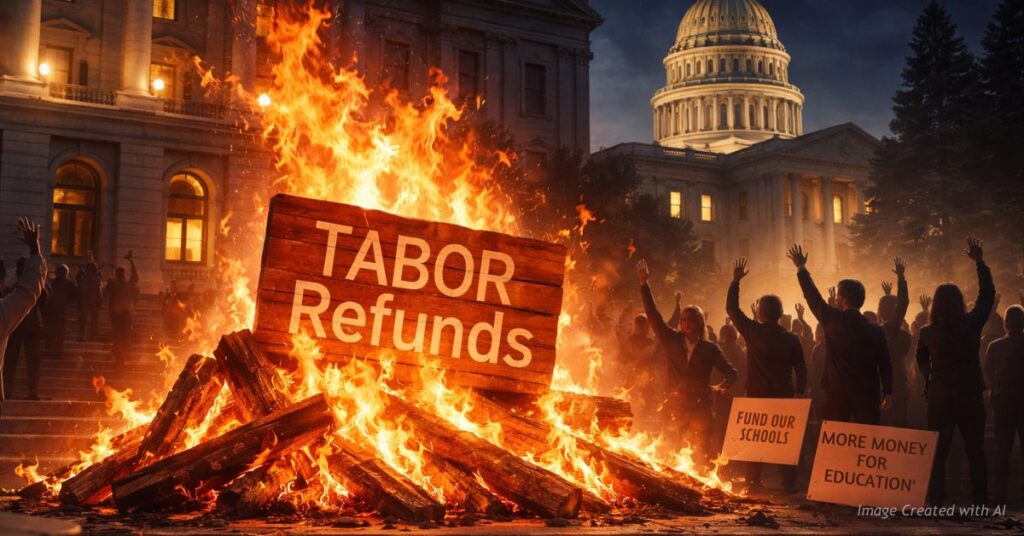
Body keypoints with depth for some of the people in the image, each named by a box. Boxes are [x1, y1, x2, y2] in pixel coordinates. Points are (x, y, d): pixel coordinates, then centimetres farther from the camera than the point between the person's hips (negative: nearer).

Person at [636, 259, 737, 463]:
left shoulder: (710, 349, 3)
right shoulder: (672, 341, 6)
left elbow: (731, 372, 9)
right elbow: (654, 316, 2)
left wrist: (721, 386, -6)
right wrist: (644, 284, -2)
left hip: (701, 410, -1)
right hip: (676, 410, 2)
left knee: (701, 455, -4)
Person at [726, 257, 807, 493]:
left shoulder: (753, 332, -7)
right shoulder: (792, 339, -2)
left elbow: (731, 308, 1)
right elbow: (801, 370, 0)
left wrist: (735, 280, 6)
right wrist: (799, 393, 12)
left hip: (757, 397, -1)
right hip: (784, 398, 1)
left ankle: (753, 483, 12)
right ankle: (789, 484, 7)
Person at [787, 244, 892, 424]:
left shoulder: (833, 321, -6)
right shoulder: (876, 331, -2)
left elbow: (812, 296, 6)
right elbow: (885, 365, 4)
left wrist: (801, 268, 18)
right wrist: (887, 392, 16)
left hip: (837, 395, -1)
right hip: (867, 396, 1)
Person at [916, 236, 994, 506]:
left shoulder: (927, 332, -5)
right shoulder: (971, 324, -9)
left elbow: (921, 361, 12)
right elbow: (987, 294, 3)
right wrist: (980, 262, 7)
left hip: (939, 398, 1)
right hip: (969, 396, 0)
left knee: (938, 452, 8)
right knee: (975, 451, 9)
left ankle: (936, 499, 6)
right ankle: (980, 499, 8)